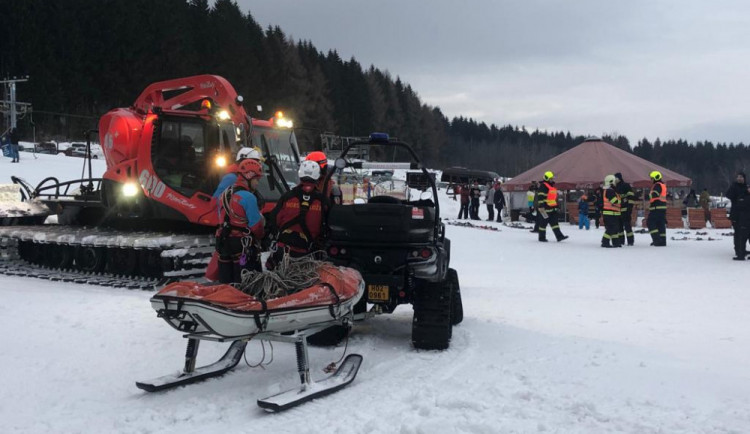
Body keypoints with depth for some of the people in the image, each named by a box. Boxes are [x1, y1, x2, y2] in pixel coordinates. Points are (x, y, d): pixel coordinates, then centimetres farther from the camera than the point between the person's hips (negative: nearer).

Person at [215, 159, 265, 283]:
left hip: (223, 242, 8)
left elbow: (221, 218, 14)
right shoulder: (248, 197, -17)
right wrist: (261, 236, 5)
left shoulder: (224, 194, 9)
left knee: (226, 282, 14)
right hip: (243, 244, -8)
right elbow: (256, 225, -14)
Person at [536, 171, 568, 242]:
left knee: (555, 222, 4)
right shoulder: (543, 186, -12)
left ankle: (559, 236, 1)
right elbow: (540, 197, -19)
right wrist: (541, 207, -25)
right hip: (545, 208, -9)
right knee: (543, 223, 0)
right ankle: (542, 238, 9)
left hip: (552, 208, 9)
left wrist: (555, 206, 30)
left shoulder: (552, 186, 19)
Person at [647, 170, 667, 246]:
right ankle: (662, 241, 10)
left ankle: (657, 239, -12)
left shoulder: (657, 185, -11)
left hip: (656, 208, -10)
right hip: (662, 208, 10)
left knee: (650, 223, -7)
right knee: (661, 224, 9)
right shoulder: (663, 185, 21)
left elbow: (654, 194, -28)